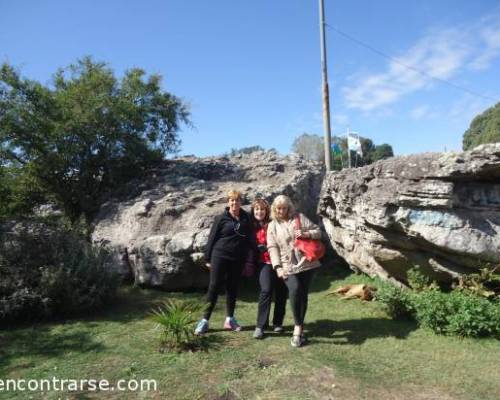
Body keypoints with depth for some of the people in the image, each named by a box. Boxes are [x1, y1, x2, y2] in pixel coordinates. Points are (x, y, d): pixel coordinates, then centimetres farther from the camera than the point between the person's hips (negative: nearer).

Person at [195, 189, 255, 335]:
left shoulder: (246, 219, 4)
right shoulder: (221, 218, -5)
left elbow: (250, 239, 8)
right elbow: (212, 238, -2)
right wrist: (208, 258, -3)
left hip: (238, 259, 3)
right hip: (220, 257, -3)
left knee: (233, 288, 11)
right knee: (214, 287, 0)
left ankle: (230, 319, 24)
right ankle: (205, 320, 8)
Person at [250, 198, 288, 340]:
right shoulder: (253, 227, 3)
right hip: (265, 263, 0)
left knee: (281, 292, 6)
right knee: (266, 291, -15)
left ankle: (278, 322, 24)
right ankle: (260, 326, -8)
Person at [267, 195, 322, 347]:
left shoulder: (299, 218, 7)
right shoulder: (272, 226, 9)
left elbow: (318, 231, 7)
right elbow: (272, 248, 1)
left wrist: (306, 234, -14)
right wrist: (278, 267, -10)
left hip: (306, 263, 1)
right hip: (288, 266, -1)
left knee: (303, 295, 5)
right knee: (294, 290, -23)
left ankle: (299, 327, 22)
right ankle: (298, 326, -10)